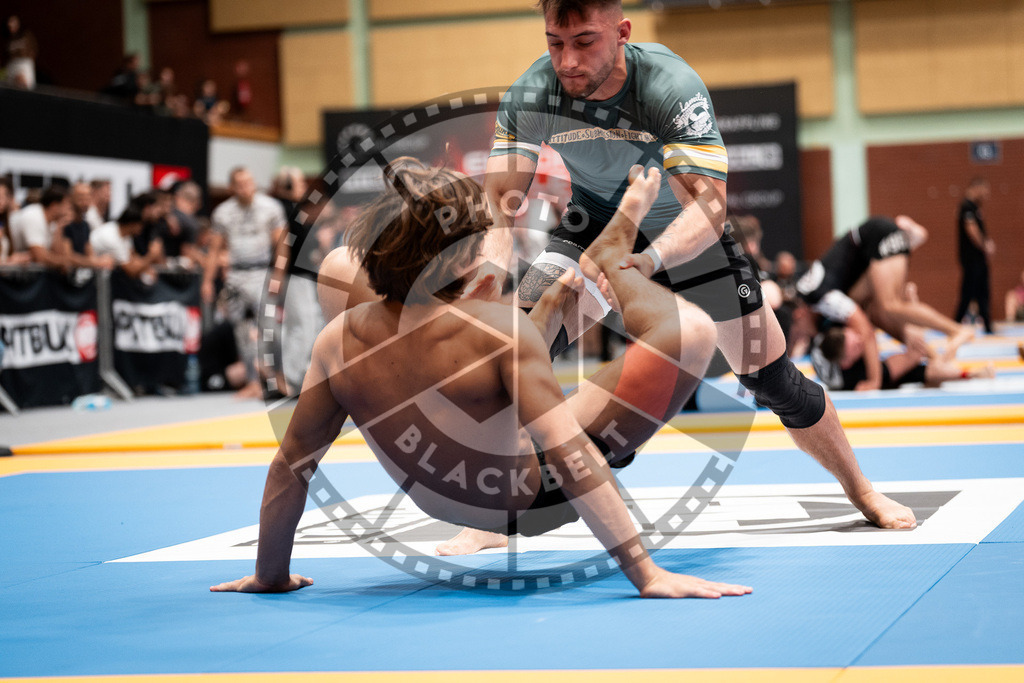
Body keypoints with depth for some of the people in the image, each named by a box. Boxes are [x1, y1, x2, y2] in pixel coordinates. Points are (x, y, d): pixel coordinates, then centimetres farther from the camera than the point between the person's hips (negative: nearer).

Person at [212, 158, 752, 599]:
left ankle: (584, 272, 44)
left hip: (452, 507, 6)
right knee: (689, 332, -11)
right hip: (534, 500, -6)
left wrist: (270, 575, 6)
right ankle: (612, 256, 19)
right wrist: (646, 574, -32)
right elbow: (568, 453, -34)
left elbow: (291, 464, -9)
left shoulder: (340, 340, -17)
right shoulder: (498, 325, -31)